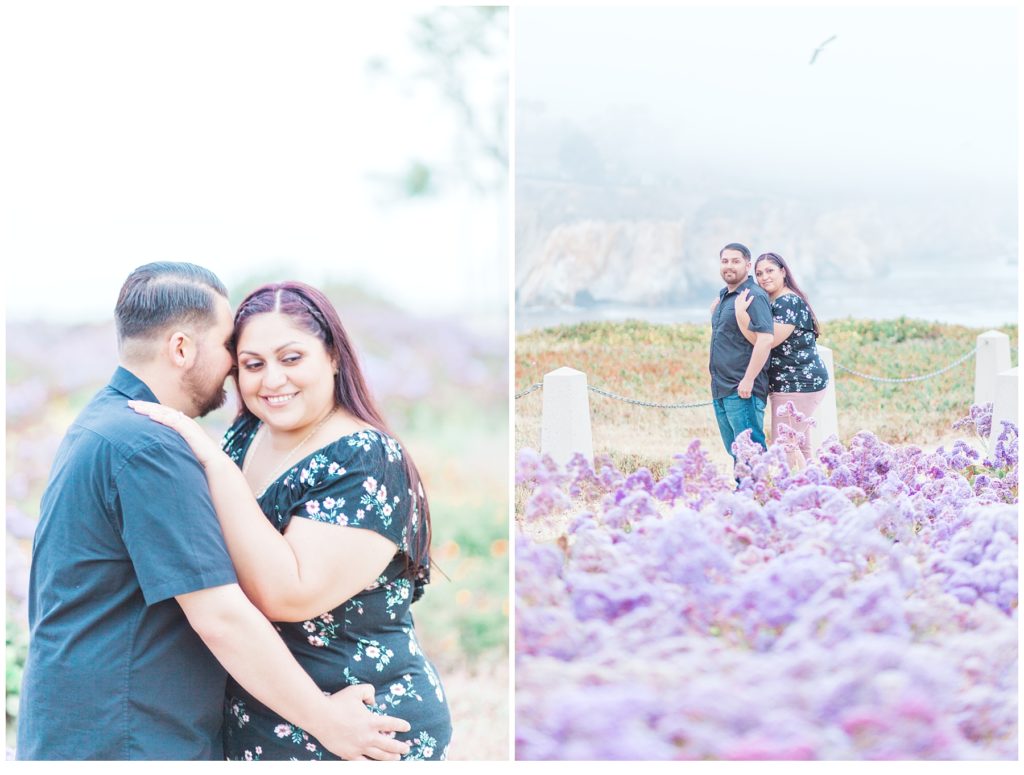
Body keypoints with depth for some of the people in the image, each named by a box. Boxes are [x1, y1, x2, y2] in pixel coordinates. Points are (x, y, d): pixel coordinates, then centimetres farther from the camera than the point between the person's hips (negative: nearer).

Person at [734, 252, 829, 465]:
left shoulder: (789, 302, -16)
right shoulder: (771, 303, 15)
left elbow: (768, 341, -24)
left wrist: (741, 313, -27)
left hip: (797, 385, -11)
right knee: (799, 447, 14)